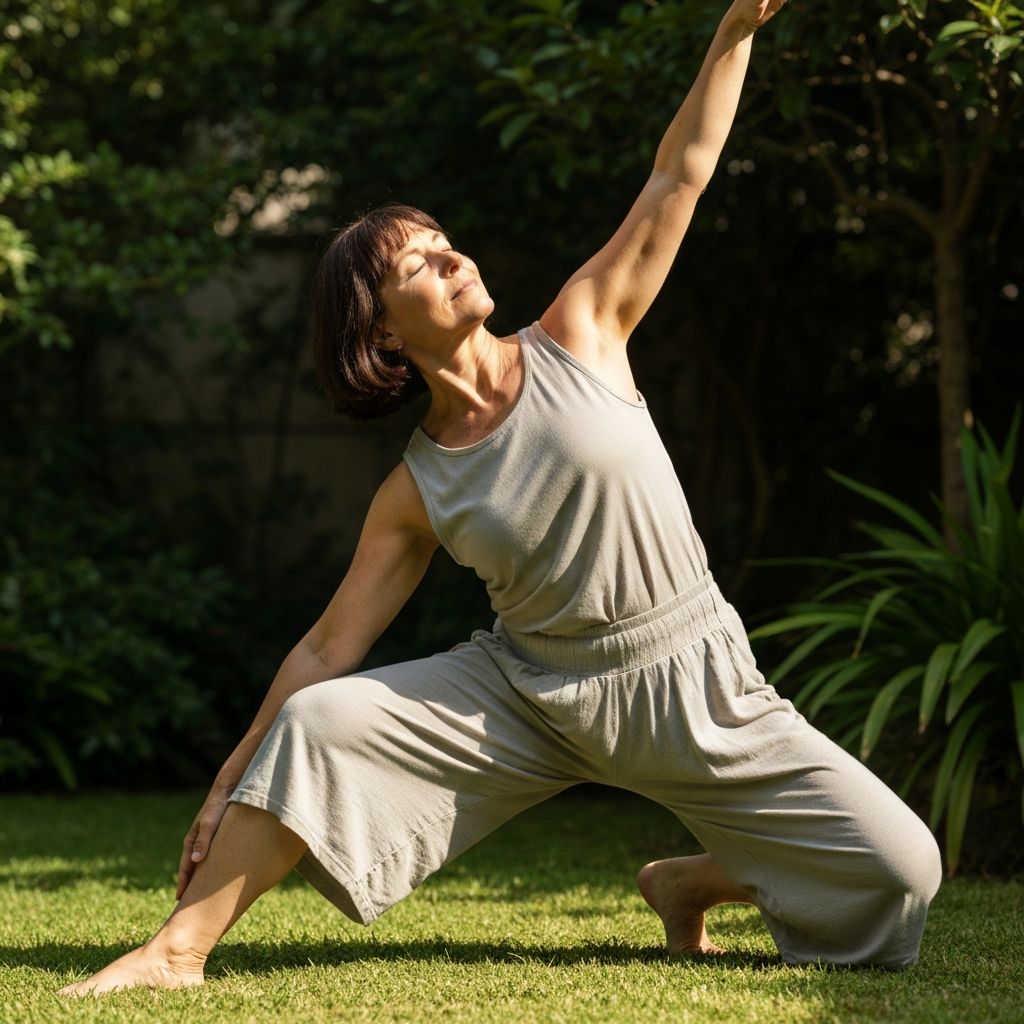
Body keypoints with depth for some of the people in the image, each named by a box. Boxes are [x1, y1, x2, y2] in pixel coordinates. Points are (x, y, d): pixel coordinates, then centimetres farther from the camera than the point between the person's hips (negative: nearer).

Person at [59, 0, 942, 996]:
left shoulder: (577, 337, -6)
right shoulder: (415, 492, -4)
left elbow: (680, 172, -5)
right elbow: (330, 647, 1)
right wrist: (231, 788, -1)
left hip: (685, 681, 0)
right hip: (530, 691, 1)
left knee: (899, 869, -10)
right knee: (315, 725, -16)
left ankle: (692, 880, 16)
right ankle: (181, 948, -6)